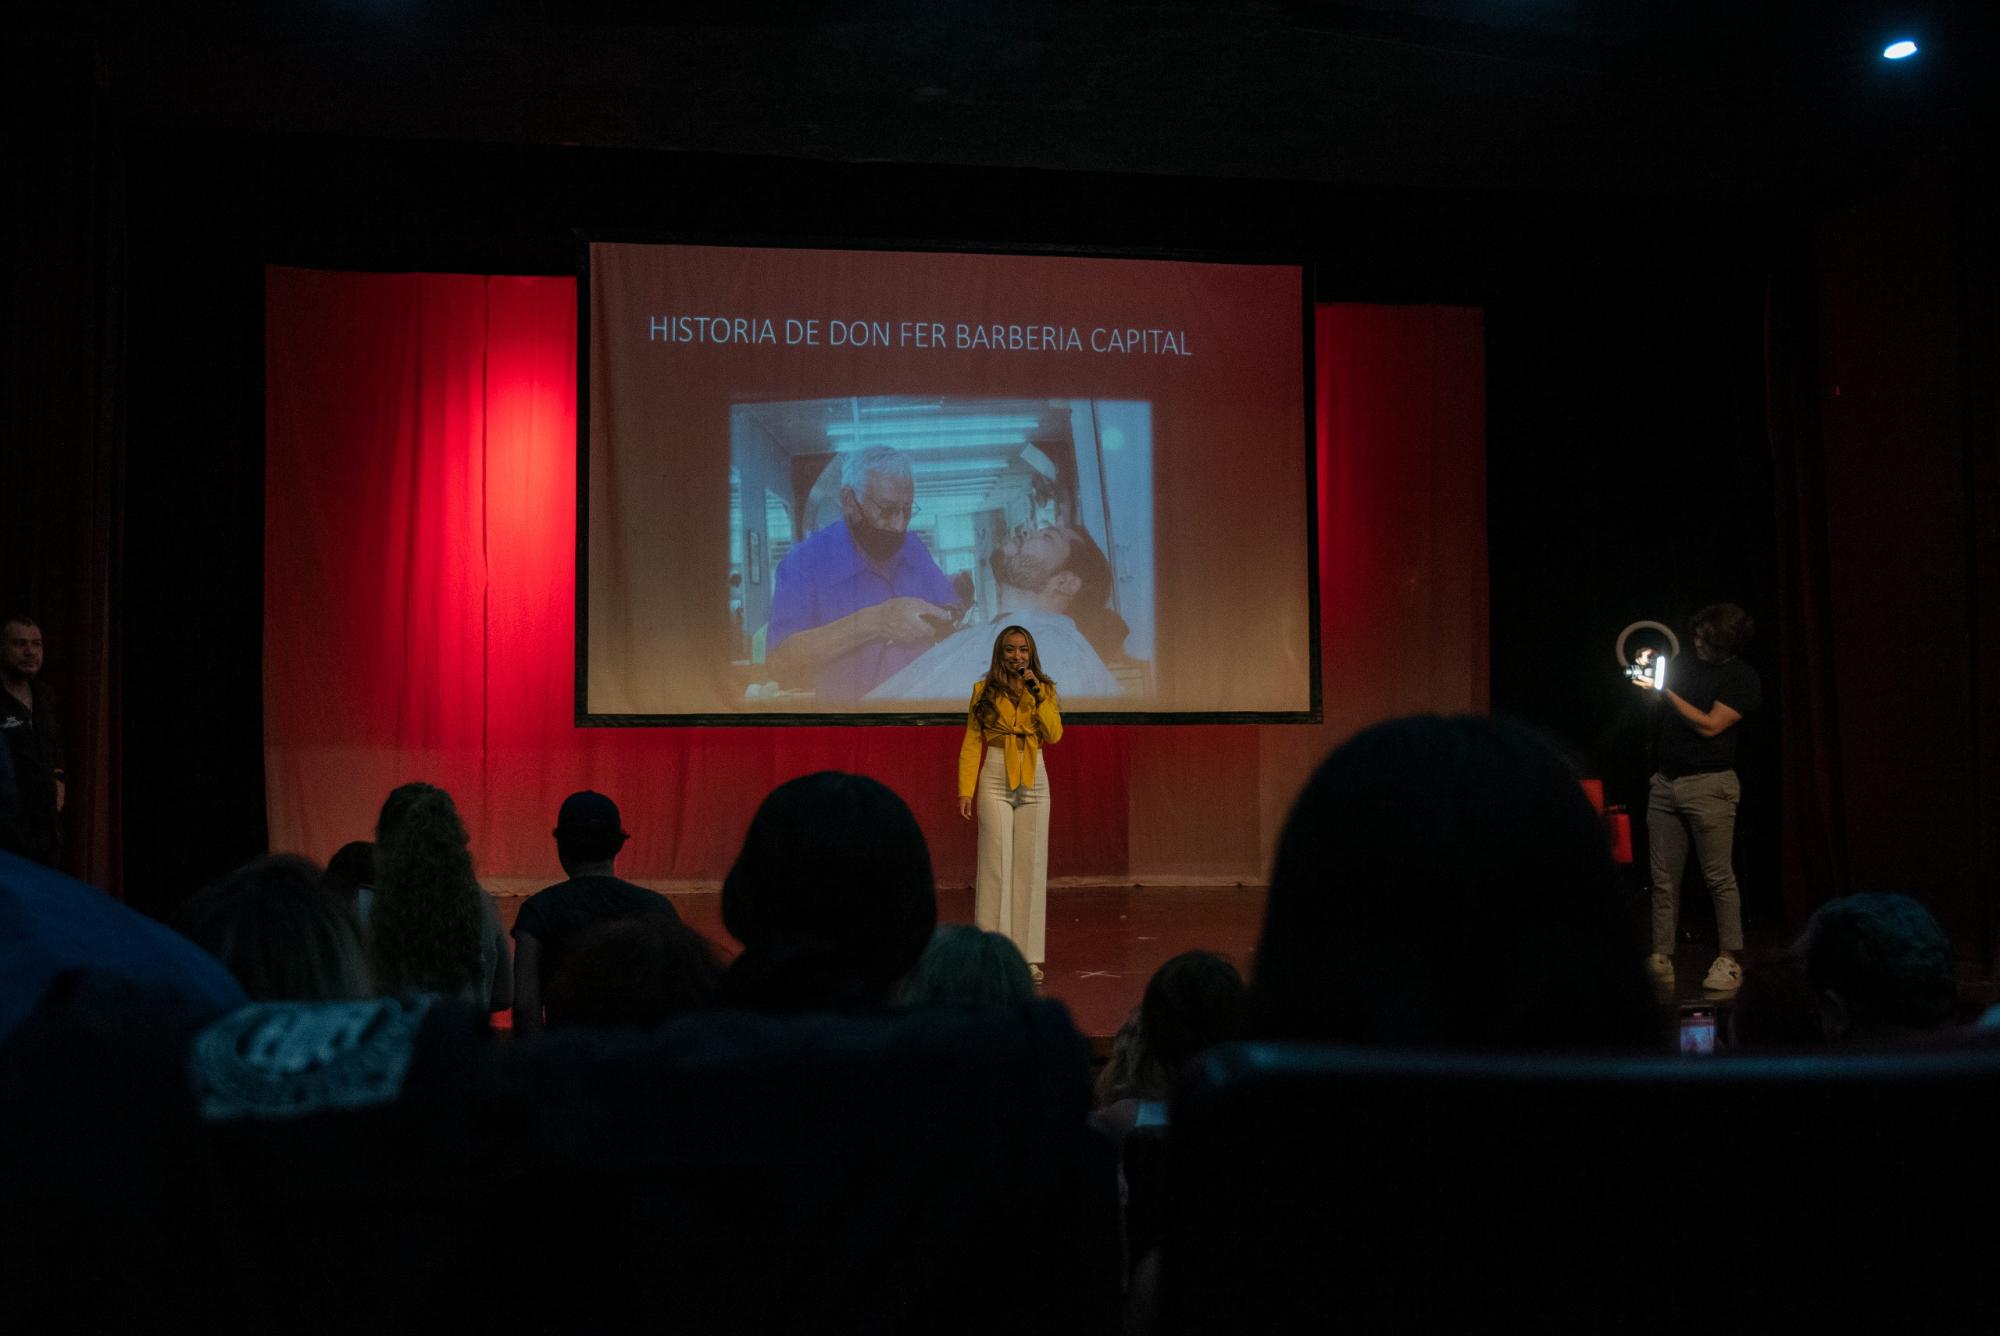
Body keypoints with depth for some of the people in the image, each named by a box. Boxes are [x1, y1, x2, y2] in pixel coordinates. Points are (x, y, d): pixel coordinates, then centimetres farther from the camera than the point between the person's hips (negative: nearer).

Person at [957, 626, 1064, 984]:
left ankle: (1027, 955, 8)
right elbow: (971, 743, 0)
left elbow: (1054, 734, -7)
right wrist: (966, 790, -8)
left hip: (1034, 784, 2)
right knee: (996, 865, -3)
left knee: (1029, 866, 3)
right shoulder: (984, 690, 3)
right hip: (996, 783, -2)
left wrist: (1038, 692, -12)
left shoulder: (1044, 690, 8)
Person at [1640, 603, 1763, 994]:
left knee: (1719, 876, -4)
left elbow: (1710, 725, -13)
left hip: (1709, 784, -6)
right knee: (1663, 877, 2)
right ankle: (1661, 960, 3)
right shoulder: (1685, 666, 15)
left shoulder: (1743, 678, -3)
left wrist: (1666, 692, -11)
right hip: (1665, 782, 6)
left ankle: (1729, 962, 2)